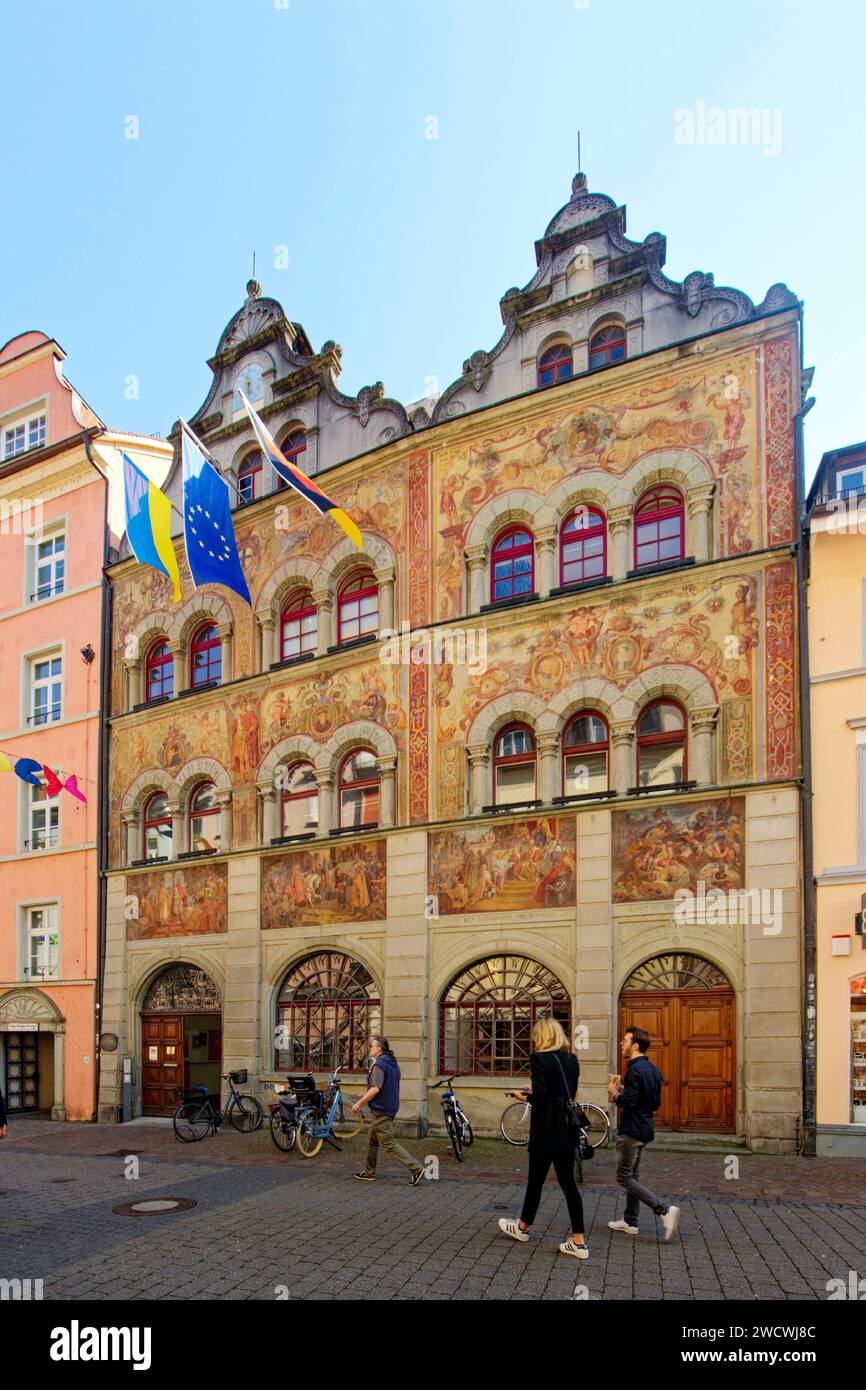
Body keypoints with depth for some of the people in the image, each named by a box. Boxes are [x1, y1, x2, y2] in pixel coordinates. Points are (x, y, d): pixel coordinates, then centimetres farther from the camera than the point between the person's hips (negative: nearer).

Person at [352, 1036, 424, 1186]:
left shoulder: (379, 1065, -18)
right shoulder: (393, 1063, 12)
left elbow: (375, 1089, -26)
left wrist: (359, 1103, -18)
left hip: (381, 1110, -10)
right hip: (391, 1108, 10)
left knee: (389, 1144, -7)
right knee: (372, 1142, 20)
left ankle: (416, 1169, -11)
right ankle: (369, 1172, 28)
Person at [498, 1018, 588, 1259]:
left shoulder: (539, 1058, -14)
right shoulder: (571, 1059, 7)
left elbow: (540, 1097, -18)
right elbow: (569, 1093, 13)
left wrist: (524, 1097, 2)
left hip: (546, 1131, -6)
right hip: (567, 1130, 6)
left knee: (535, 1180, 11)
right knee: (568, 1182, 9)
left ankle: (523, 1227, 31)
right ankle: (579, 1242, 7)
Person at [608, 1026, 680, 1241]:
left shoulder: (635, 1070, -19)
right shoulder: (652, 1069, 11)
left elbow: (628, 1102, -26)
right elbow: (656, 1103, 16)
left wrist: (615, 1093, -7)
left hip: (631, 1131, -10)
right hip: (645, 1129, 10)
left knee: (625, 1178, -3)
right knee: (633, 1176, 17)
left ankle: (665, 1210, -11)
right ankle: (630, 1222, 23)